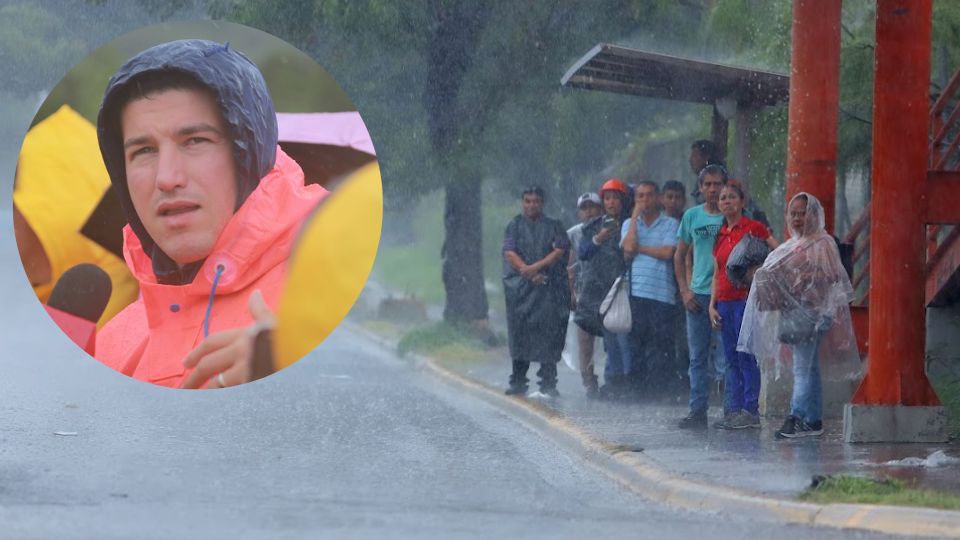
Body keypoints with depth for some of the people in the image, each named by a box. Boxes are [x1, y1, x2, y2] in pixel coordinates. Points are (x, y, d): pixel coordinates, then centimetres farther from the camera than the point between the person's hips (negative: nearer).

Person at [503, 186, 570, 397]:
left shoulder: (553, 226, 10)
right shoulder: (514, 226, 11)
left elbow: (560, 251, -3)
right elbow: (509, 253, -1)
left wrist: (535, 267, -15)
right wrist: (531, 274, -13)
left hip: (549, 287, -1)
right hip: (520, 286, 1)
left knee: (549, 334, -7)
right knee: (519, 334, 3)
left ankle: (548, 384, -8)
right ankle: (518, 382, 11)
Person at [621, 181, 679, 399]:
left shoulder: (670, 224, 6)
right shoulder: (629, 224, 15)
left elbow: (667, 252, -8)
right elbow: (628, 248, -4)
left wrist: (639, 248, -1)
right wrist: (635, 215, 1)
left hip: (662, 293, -3)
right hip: (636, 292, 3)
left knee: (661, 346, -5)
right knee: (635, 343, 1)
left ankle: (658, 390, -3)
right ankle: (637, 388, 5)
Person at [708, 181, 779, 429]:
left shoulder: (753, 228, -4)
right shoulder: (721, 235, 15)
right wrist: (712, 305, 12)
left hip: (746, 298, -7)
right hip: (725, 302, 7)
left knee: (746, 357, -7)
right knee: (731, 359, 7)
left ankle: (751, 411, -6)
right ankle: (733, 410, 8)